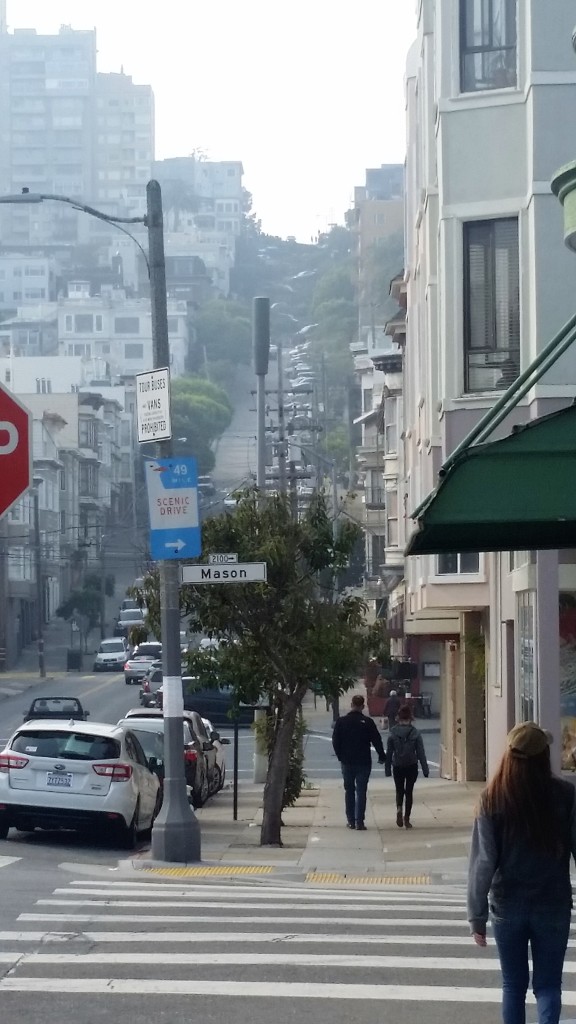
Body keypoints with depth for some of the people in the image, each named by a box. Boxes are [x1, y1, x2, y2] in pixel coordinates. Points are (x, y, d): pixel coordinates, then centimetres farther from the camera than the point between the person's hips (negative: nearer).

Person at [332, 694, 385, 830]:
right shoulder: (368, 722, -9)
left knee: (349, 790, 12)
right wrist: (381, 756, 8)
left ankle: (351, 820, 12)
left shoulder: (341, 721, -3)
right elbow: (376, 741, -5)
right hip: (363, 762, -2)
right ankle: (359, 821, -6)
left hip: (346, 762, 2)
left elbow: (335, 741, 0)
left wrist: (340, 756, 12)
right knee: (361, 791, 1)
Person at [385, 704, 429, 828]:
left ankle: (399, 808, -11)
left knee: (399, 791, 17)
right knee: (409, 792, 10)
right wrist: (425, 770, -1)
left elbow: (389, 753, -3)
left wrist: (388, 769, 4)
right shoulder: (415, 733, -8)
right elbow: (421, 753, -6)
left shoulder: (393, 734, -7)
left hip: (397, 766, 0)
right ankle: (407, 819, 8)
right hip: (412, 766, 0)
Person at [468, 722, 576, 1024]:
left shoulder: (494, 798, -10)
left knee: (514, 984, 15)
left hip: (508, 906, 1)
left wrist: (477, 916, -3)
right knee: (548, 985, 8)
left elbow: (483, 860, -10)